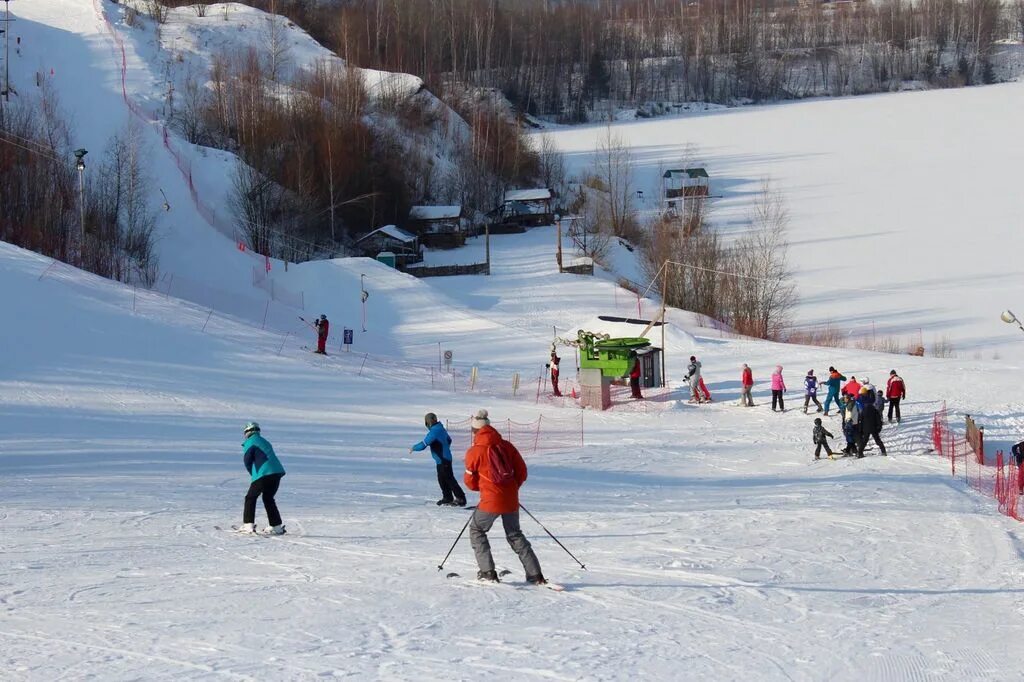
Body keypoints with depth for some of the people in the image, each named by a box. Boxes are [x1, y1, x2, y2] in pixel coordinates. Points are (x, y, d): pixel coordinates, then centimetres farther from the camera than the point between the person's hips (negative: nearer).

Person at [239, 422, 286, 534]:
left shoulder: (250, 442, 2)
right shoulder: (265, 441, 26)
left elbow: (247, 461, 0)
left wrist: (252, 474, 17)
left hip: (263, 474, -7)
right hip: (277, 472, 7)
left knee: (251, 497, 7)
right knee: (268, 498, 19)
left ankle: (248, 525, 0)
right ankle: (276, 526, 15)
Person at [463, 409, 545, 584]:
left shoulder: (474, 452, -5)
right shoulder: (506, 446, 4)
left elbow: (470, 482, 4)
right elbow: (522, 471, 7)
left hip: (491, 501, -4)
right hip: (511, 500, 4)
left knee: (476, 530, 17)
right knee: (515, 535, 18)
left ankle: (487, 572, 7)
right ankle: (535, 575, 12)